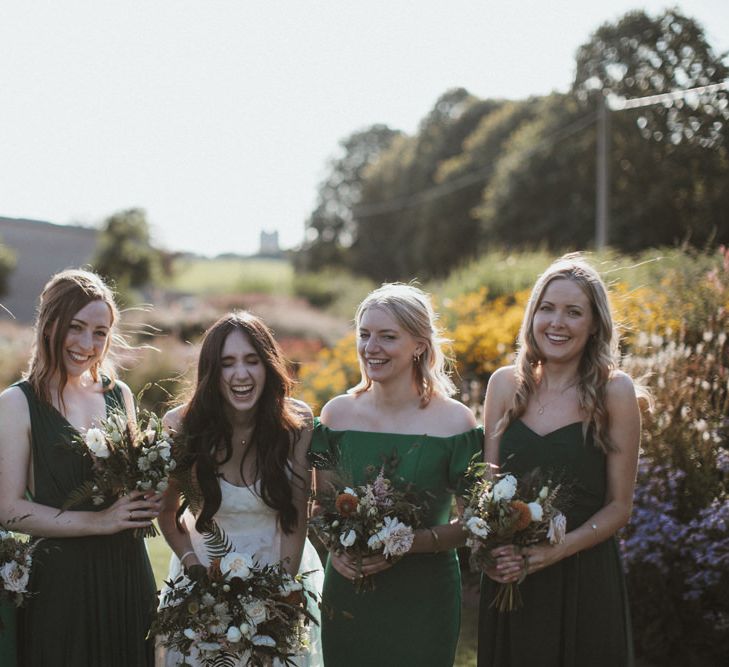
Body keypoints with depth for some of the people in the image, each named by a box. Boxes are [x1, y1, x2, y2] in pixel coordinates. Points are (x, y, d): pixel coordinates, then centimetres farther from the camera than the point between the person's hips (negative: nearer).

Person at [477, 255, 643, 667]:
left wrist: (558, 549, -17)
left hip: (585, 577, -3)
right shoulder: (506, 384, 2)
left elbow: (619, 505, -4)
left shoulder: (615, 391, -6)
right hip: (508, 577, 3)